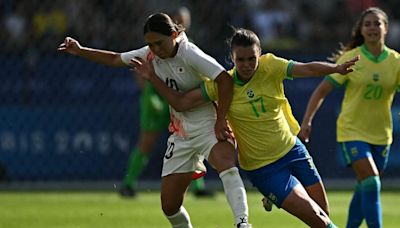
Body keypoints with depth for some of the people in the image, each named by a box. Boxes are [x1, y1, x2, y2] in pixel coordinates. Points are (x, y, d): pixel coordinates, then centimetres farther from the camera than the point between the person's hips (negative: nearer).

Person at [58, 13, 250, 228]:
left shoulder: (190, 54, -19)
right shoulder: (151, 55, 1)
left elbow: (225, 80, -25)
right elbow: (116, 59, 17)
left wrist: (220, 120, -26)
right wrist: (80, 51, 15)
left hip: (209, 127, -7)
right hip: (181, 135, 7)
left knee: (226, 166, -38)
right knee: (169, 204, 2)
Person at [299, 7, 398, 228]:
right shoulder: (351, 59, -7)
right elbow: (322, 91, -5)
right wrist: (306, 121, -14)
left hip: (381, 134, 4)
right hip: (352, 131, -4)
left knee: (364, 190, 11)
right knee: (371, 184, -19)